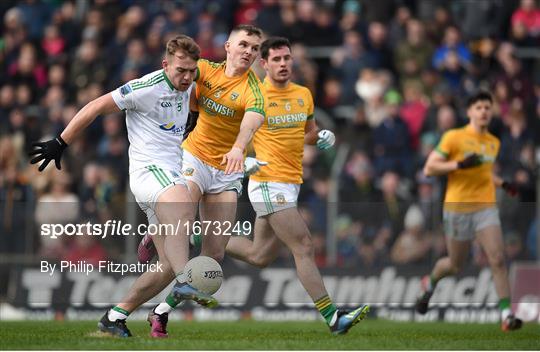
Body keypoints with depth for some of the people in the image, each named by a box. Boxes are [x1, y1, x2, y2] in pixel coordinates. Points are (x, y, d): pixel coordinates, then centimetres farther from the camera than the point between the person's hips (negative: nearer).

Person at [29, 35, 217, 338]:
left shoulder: (187, 88, 14)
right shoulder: (147, 88, -9)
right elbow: (95, 108, -6)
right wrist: (60, 144, -5)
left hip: (173, 174, 9)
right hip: (149, 170, -9)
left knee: (169, 265, 1)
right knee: (183, 204, -42)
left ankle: (115, 317, 10)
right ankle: (185, 283, -61)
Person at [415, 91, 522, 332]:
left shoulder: (494, 143, 11)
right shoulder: (454, 137, -7)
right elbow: (429, 169, -10)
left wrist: (503, 184, 10)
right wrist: (460, 164, -22)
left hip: (486, 207, 3)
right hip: (458, 209, -3)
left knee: (498, 259, -15)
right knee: (456, 265, 10)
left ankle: (506, 315, -15)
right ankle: (430, 283, 43)